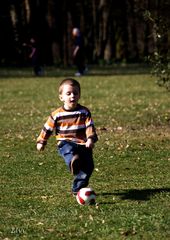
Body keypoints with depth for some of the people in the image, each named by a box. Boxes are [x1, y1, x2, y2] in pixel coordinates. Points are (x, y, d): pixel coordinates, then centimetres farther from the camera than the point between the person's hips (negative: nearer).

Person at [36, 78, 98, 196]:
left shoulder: (84, 112, 5)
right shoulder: (57, 115, 4)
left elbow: (90, 126, -4)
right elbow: (47, 128, 15)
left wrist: (91, 139, -20)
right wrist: (41, 142, 21)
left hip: (83, 144, 2)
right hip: (65, 143, -2)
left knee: (88, 166, -12)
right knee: (70, 150, -37)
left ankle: (77, 188, 5)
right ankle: (73, 162, -71)